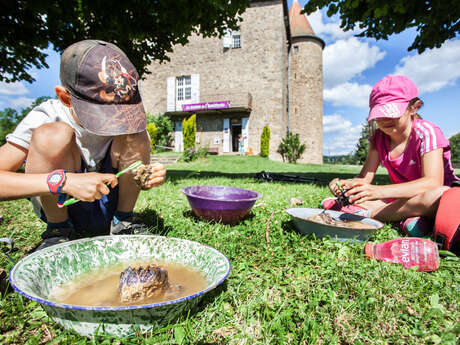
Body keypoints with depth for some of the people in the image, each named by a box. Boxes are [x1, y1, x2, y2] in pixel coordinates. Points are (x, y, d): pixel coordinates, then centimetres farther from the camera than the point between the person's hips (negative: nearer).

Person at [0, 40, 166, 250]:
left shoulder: (128, 117, -11)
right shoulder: (47, 117, -19)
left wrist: (150, 178, -27)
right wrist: (62, 180, -40)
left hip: (107, 207, 2)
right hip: (57, 205, -1)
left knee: (135, 137, -20)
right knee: (52, 135, -28)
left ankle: (123, 222, -7)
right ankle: (58, 229, -10)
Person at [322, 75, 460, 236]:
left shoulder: (426, 132, -17)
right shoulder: (378, 138, -3)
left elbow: (433, 182, -31)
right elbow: (364, 177, -8)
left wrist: (378, 191, -47)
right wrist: (346, 184, -35)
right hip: (402, 197, 4)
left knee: (437, 196, -41)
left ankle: (369, 212, -23)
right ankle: (407, 216, -22)